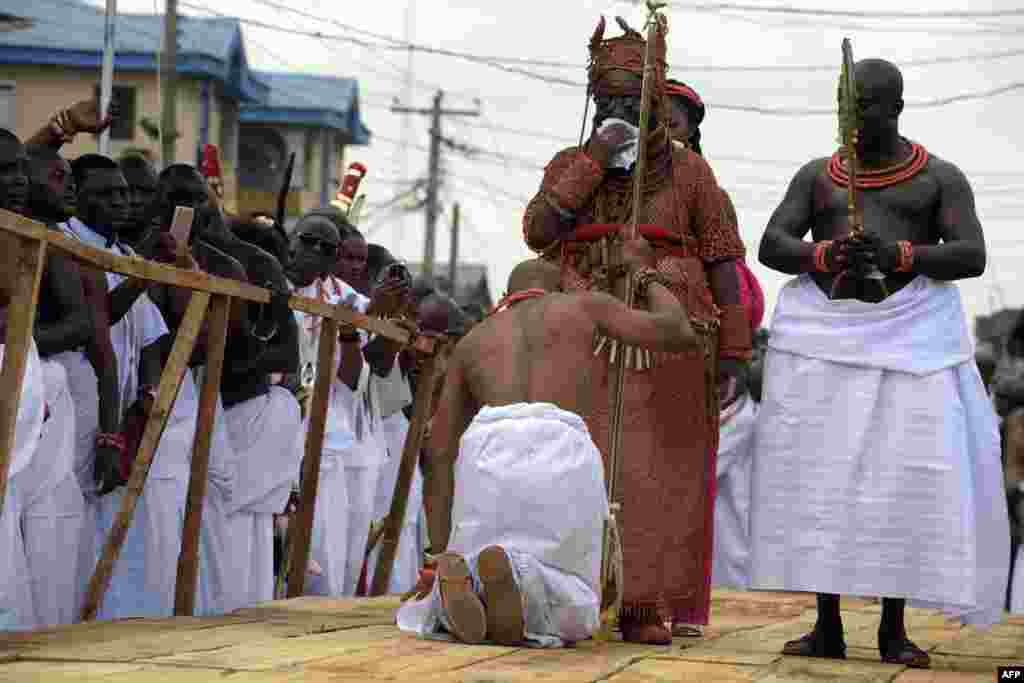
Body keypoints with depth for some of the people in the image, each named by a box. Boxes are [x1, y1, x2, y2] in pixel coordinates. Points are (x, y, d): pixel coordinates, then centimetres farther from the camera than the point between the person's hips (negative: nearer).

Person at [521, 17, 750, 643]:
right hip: (585, 348, 1)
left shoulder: (687, 171, 8)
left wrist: (732, 353, -1)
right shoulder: (571, 166, 13)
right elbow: (540, 233, -4)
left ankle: (645, 606, -1)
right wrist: (595, 159, -9)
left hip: (668, 349, -1)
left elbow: (722, 262, 6)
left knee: (657, 474, -3)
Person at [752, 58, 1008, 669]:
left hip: (911, 337, -2)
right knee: (821, 477, -5)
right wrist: (825, 256, -19)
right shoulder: (816, 176, 13)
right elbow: (772, 246, 2)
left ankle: (894, 627, -2)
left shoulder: (941, 178, 6)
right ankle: (827, 626, 0)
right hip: (825, 336, 2)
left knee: (907, 477, -10)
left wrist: (898, 256, -22)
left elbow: (972, 257, -5)